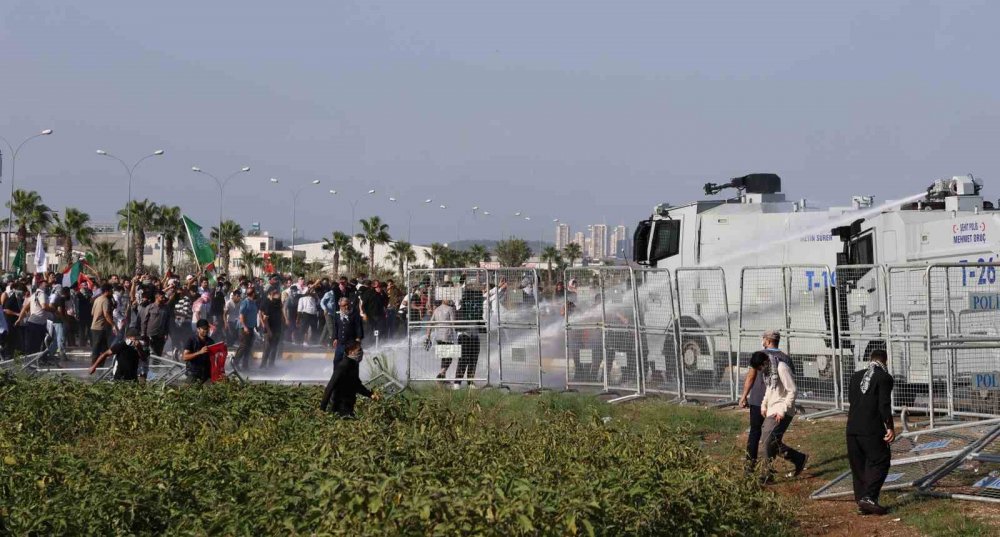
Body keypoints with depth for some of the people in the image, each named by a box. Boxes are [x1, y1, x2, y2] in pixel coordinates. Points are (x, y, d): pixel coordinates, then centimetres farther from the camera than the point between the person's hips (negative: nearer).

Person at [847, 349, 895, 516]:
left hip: (852, 429, 6)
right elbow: (884, 405, -13)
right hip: (872, 430, -6)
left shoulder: (856, 376, 11)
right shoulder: (884, 378, -7)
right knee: (880, 462, 1)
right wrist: (890, 427, -10)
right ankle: (868, 498, -12)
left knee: (858, 465, 12)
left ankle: (861, 501, 14)